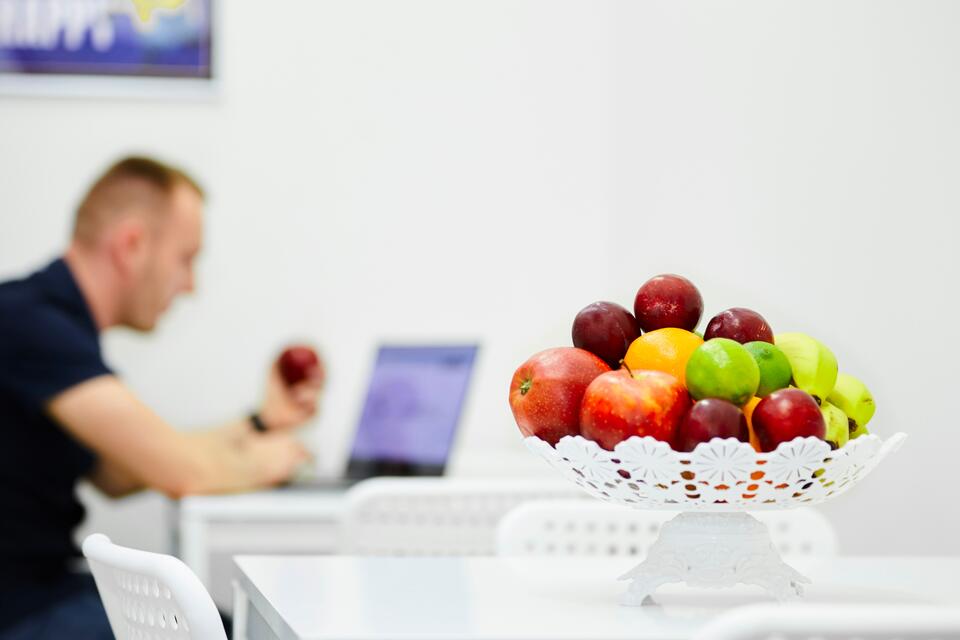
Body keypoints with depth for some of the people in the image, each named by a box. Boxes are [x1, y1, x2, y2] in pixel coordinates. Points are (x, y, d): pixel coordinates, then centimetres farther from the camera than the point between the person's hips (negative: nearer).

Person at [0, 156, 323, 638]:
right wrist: (258, 461, -2)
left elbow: (117, 474, 20)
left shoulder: (51, 320, 11)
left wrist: (261, 424, 18)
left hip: (46, 585, 10)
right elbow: (180, 471, -24)